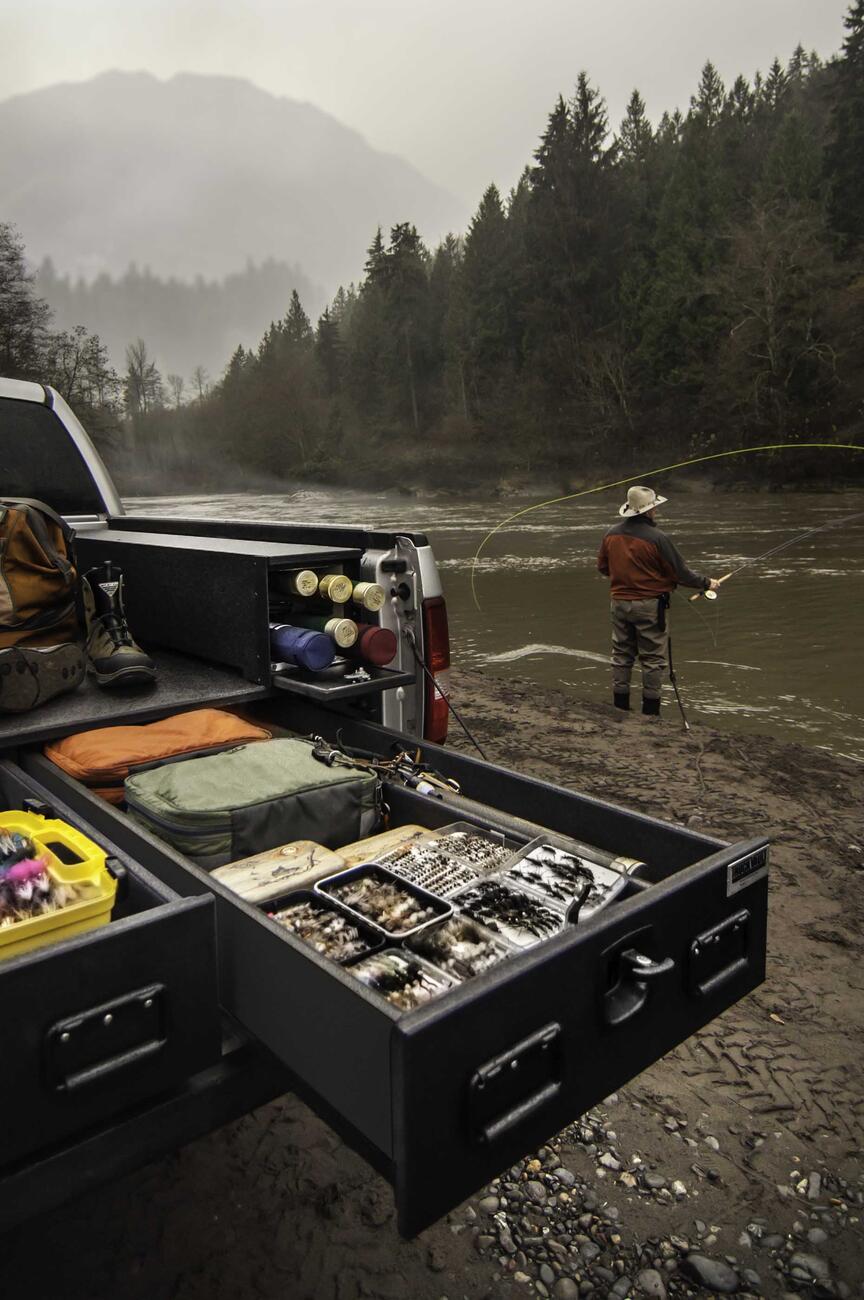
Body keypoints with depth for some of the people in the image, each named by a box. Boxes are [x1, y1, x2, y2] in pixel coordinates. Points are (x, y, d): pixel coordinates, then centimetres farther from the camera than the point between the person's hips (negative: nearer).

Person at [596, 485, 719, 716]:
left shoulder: (612, 534, 1)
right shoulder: (656, 538, -17)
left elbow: (603, 567, 13)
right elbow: (680, 572, -11)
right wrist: (706, 584, 4)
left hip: (619, 602, 6)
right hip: (649, 605, -5)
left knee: (622, 654, 13)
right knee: (653, 658, 4)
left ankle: (620, 706, 18)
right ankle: (650, 708, 7)